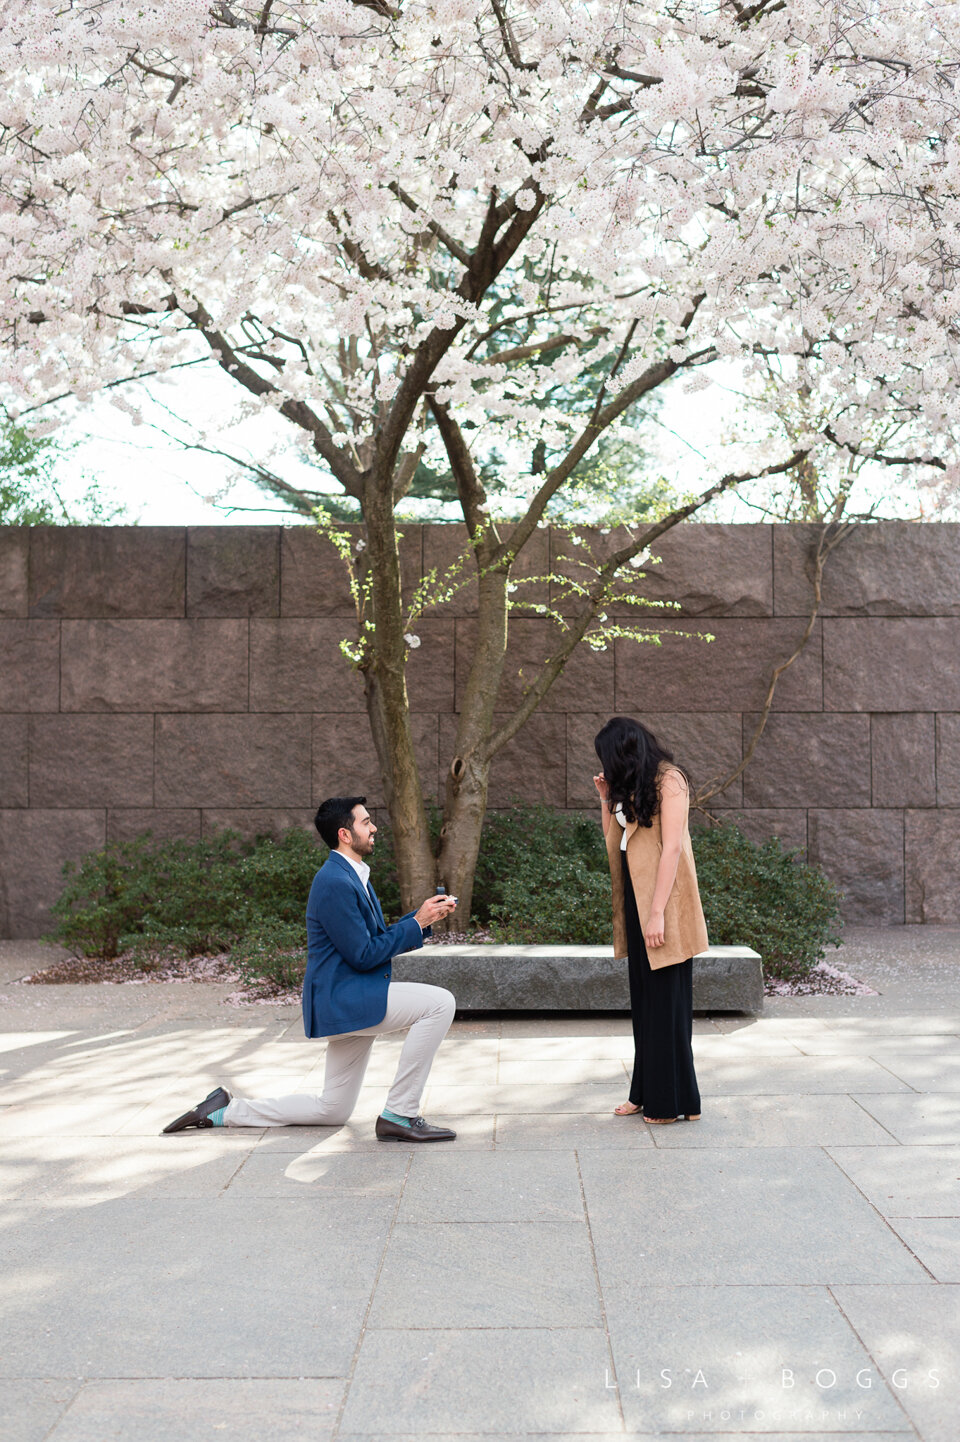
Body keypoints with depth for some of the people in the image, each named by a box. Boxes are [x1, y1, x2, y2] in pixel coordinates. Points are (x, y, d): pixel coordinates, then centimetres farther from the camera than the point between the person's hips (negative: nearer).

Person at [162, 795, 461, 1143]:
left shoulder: (352, 877, 15)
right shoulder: (335, 883, -18)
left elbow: (381, 941, 18)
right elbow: (364, 955, -19)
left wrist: (423, 916, 5)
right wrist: (417, 922, -13)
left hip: (350, 1002, 10)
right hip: (343, 999, -10)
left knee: (332, 1111, 15)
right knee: (440, 1002, -21)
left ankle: (224, 1111, 19)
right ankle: (399, 1115, -14)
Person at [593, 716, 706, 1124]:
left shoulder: (669, 780, -9)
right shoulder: (632, 788, 16)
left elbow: (672, 847, -16)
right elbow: (613, 841, 21)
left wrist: (657, 912, -21)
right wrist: (607, 798, 9)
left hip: (662, 903, -8)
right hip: (635, 902, 8)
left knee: (666, 999, -2)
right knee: (643, 1000, 12)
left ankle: (673, 1101, 6)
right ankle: (647, 1094, 20)